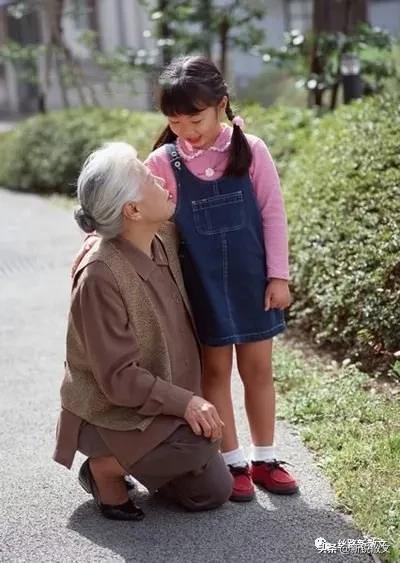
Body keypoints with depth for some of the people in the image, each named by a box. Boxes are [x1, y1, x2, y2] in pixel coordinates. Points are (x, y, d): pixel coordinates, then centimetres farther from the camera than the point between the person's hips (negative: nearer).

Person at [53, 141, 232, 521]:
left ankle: (134, 458, 24)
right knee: (199, 440, -31)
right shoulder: (100, 276, -29)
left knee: (213, 493, 7)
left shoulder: (166, 238, -6)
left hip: (164, 401, 8)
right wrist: (185, 402, -31)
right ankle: (103, 467, -7)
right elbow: (118, 377, -27)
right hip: (110, 412, -8)